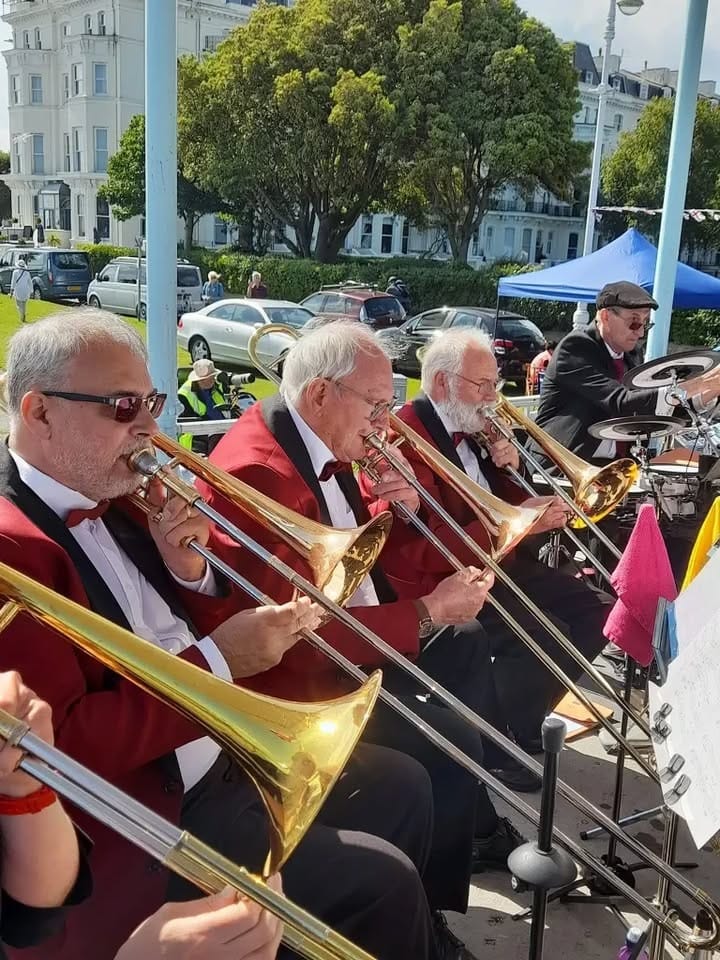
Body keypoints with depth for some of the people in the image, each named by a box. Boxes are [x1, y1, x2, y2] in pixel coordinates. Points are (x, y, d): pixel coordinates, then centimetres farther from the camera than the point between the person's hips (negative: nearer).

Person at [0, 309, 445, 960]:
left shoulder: (116, 501, 6)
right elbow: (59, 747, -26)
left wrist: (190, 573, -9)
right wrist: (215, 661, -24)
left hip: (229, 754, 9)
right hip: (142, 820, -9)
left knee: (401, 784, 15)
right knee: (380, 882, -13)